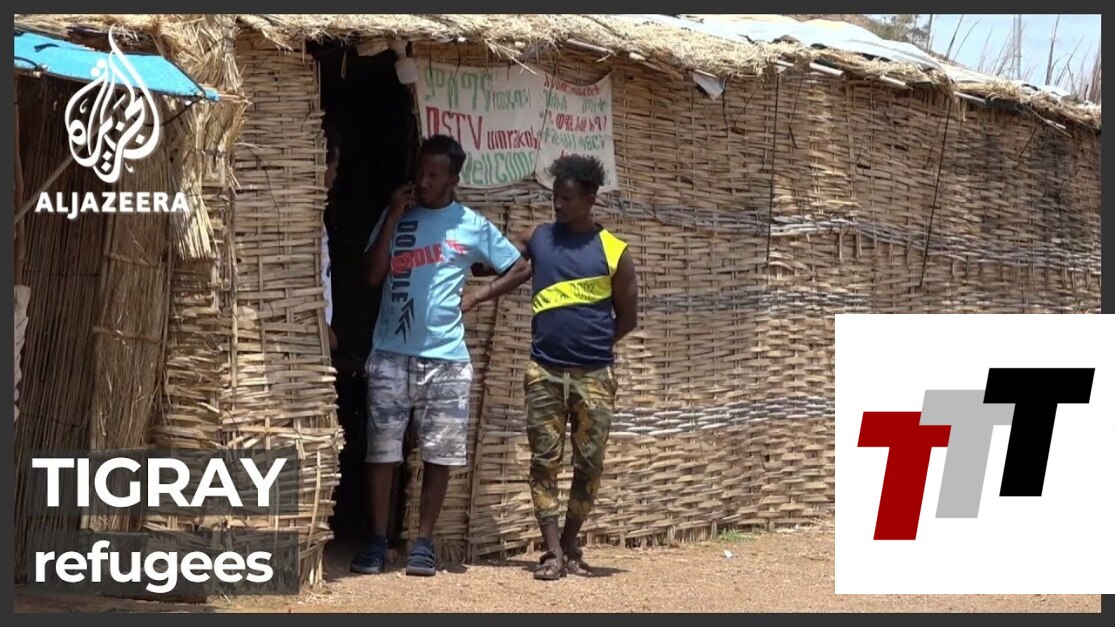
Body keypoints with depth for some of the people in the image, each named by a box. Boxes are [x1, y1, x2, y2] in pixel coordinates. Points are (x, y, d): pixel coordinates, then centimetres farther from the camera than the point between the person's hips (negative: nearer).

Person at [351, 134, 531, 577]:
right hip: (390, 353, 1)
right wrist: (393, 218, -6)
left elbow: (521, 268, 11)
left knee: (439, 453, 0)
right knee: (382, 449, 0)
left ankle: (424, 543, 9)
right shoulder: (396, 216, 8)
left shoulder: (472, 226, 5)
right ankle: (377, 541, 7)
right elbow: (373, 275, -2)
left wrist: (474, 298, 3)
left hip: (445, 356, 0)